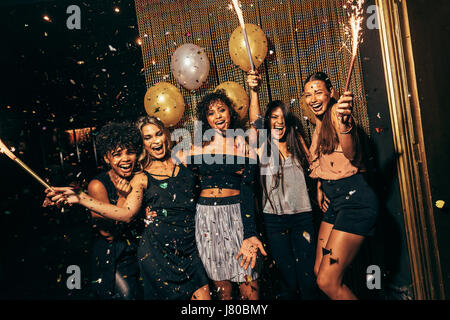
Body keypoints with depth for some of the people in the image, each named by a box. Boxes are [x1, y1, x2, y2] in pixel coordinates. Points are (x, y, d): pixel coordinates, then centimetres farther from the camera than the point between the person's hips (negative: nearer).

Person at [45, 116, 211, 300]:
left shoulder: (183, 163, 6)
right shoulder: (142, 179, -1)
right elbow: (126, 213, -13)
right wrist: (80, 198, -17)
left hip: (189, 250, 3)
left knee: (203, 296, 1)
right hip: (157, 253, -2)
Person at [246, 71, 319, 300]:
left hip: (302, 214, 3)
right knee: (287, 279, 7)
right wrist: (254, 91, -30)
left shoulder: (297, 143, 11)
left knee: (308, 277, 4)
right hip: (274, 219, -2)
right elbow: (255, 121, -16)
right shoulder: (264, 145, 0)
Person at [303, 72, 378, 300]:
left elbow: (351, 154, -27)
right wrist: (320, 187, 13)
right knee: (319, 271, 13)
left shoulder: (336, 112, -10)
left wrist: (344, 123, -44)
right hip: (334, 199, 9)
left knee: (328, 281, -8)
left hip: (355, 198, -9)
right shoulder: (320, 122, 16)